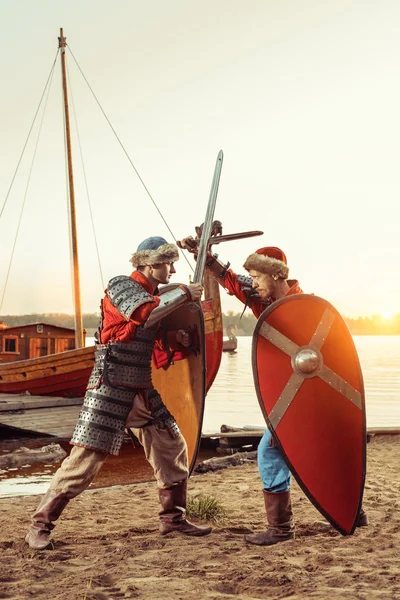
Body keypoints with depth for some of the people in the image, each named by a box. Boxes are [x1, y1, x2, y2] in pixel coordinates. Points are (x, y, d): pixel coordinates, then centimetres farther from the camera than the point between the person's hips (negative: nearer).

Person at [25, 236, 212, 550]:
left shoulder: (156, 297, 14)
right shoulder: (121, 286, -8)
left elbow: (161, 355, 18)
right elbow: (144, 314, -31)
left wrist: (180, 341, -3)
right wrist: (183, 292, -19)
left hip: (143, 392, 8)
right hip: (109, 391, -8)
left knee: (174, 448, 9)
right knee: (86, 459, -10)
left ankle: (174, 517, 24)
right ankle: (40, 525, 0)